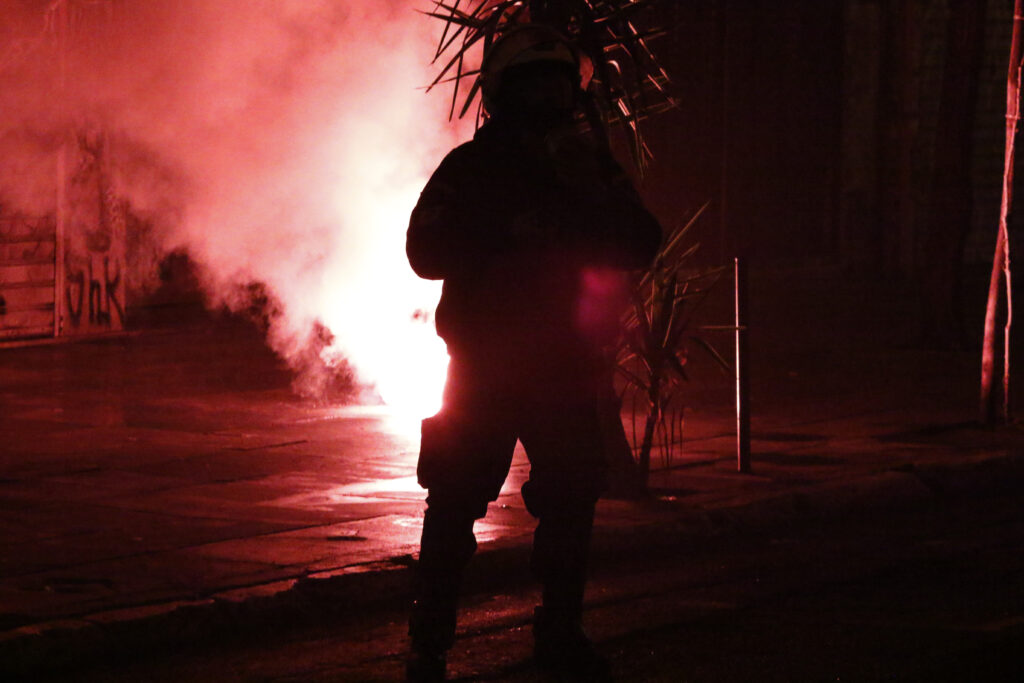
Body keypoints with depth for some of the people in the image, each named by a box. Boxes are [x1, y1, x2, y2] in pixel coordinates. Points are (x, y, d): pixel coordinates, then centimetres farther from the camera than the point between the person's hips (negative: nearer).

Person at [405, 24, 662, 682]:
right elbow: (426, 251, -10)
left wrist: (587, 198, -16)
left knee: (572, 501, 8)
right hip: (484, 364, -4)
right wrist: (510, 232, -19)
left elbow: (642, 246, -2)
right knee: (455, 504, -5)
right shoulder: (471, 167, -1)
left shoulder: (592, 164, 8)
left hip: (565, 368, 4)